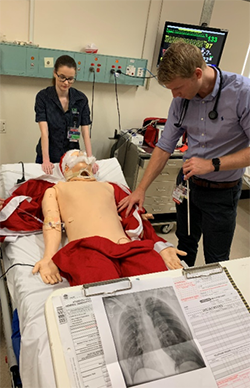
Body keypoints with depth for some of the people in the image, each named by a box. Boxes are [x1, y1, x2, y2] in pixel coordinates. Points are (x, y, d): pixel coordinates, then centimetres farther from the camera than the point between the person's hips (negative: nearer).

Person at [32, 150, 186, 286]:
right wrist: (49, 258, -9)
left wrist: (161, 246, 7)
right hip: (86, 247, -2)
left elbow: (136, 219, 23)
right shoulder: (56, 189, 30)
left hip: (127, 246, 3)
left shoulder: (109, 187, 36)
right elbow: (52, 223, 11)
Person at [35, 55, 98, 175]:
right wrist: (46, 160, -28)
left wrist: (90, 158, -19)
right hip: (48, 156, -1)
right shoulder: (43, 97, -8)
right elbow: (44, 131, -17)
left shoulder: (81, 99, -3)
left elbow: (85, 131, -7)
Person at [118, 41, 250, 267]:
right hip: (188, 183, 5)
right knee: (185, 246, 23)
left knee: (216, 260, 10)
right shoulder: (181, 100, -6)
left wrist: (213, 164, -26)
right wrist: (141, 189, -5)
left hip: (222, 191, -4)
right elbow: (165, 147, -2)